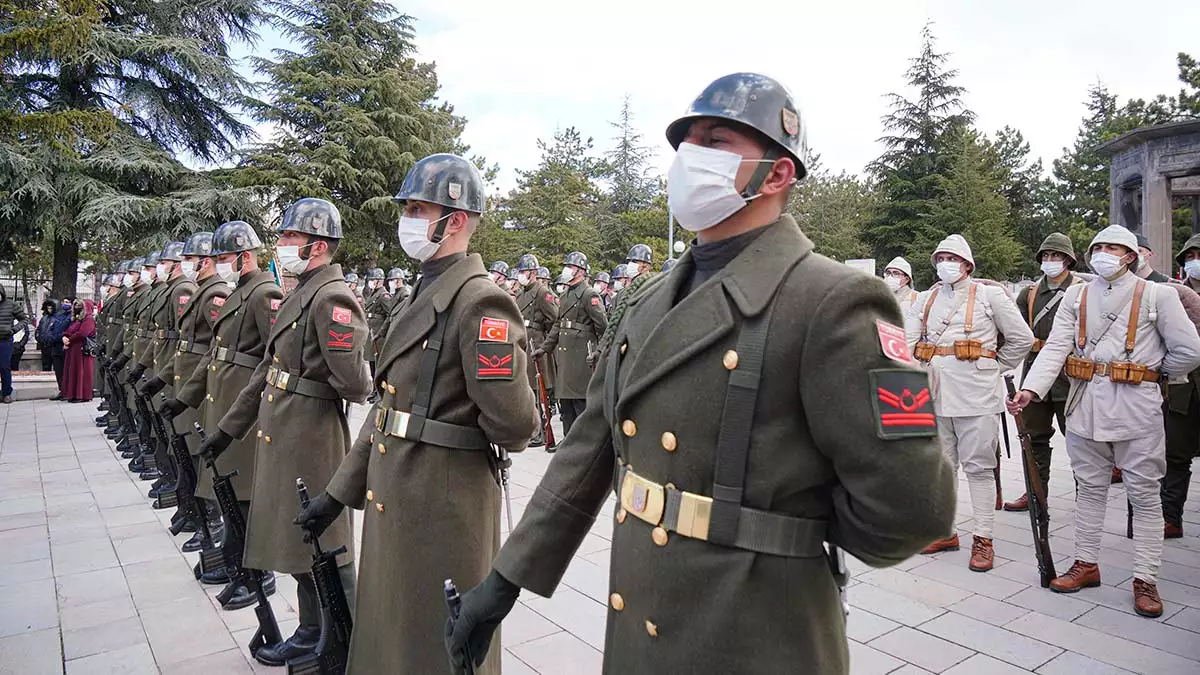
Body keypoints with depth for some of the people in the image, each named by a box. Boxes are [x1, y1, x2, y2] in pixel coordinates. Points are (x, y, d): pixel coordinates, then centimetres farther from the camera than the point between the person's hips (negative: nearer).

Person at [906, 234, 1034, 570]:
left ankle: (983, 538, 10)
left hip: (976, 393, -4)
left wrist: (994, 367, 5)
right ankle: (945, 531, 24)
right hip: (935, 392, 5)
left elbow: (1022, 338, 4)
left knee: (978, 466, 1)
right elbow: (908, 341, 7)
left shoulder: (989, 294, 2)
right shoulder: (925, 299, 12)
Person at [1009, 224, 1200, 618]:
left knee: (1144, 494, 4)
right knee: (1089, 488, 13)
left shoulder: (1156, 295, -2)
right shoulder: (1075, 296, 6)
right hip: (1085, 405, 3)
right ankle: (1086, 564, 26)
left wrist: (1155, 376, 8)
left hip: (1136, 408, -3)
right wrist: (1030, 389, -17)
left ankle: (1145, 579, 14)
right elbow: (1056, 347, -5)